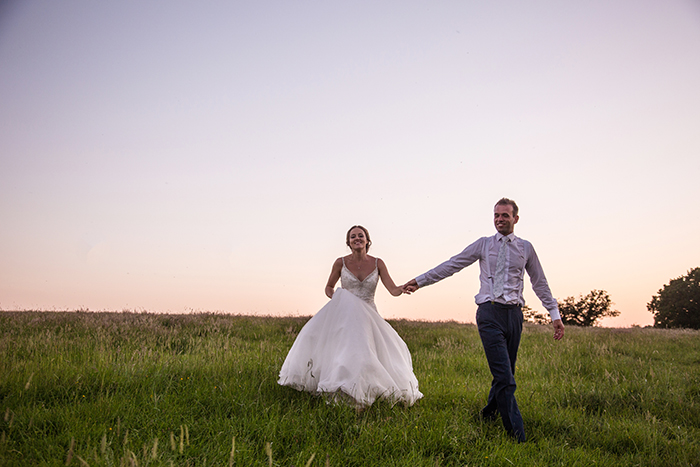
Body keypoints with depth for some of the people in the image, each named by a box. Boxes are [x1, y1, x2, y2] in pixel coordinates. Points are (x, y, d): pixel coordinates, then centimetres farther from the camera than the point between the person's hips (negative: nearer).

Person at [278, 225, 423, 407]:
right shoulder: (341, 262, -1)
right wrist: (336, 298, -11)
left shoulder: (377, 263, 0)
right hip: (344, 314, -1)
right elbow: (328, 287, 12)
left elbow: (393, 290, -8)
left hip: (368, 316, 1)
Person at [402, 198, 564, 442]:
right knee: (505, 378, -10)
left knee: (505, 374, 7)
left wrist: (555, 314, 15)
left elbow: (540, 283, 18)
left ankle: (488, 414, 29)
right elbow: (452, 265, 10)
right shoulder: (483, 244, 9)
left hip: (514, 314, 2)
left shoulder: (525, 248, 13)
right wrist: (419, 281, 7)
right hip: (490, 313, -2)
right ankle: (517, 434, -5)